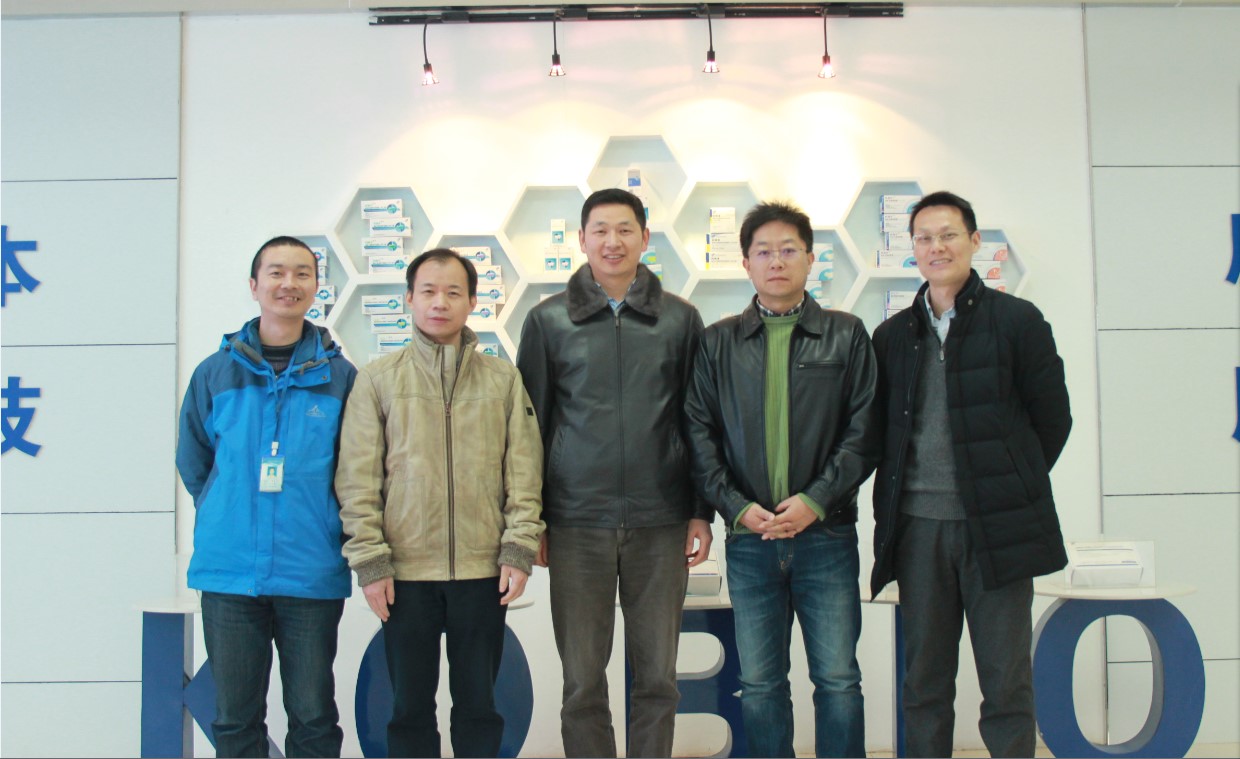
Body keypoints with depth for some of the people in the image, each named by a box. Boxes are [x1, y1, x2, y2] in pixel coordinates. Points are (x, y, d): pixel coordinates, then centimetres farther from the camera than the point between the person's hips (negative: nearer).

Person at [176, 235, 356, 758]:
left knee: (313, 715, 8)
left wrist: (332, 530, 3)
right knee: (235, 717, 10)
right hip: (228, 572, 1)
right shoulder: (215, 372, 5)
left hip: (313, 574, -1)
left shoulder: (339, 376, 1)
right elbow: (192, 464, 13)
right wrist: (229, 520, 7)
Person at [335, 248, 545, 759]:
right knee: (410, 707, 11)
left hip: (484, 570, 1)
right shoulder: (378, 378, 4)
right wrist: (370, 561, -6)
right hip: (405, 571, 0)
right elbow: (357, 480, 0)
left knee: (478, 706, 12)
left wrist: (518, 549, -4)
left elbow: (525, 472, 4)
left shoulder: (503, 378, 7)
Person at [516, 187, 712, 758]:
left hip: (660, 522, 1)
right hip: (577, 523, 0)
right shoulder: (548, 320, 5)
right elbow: (530, 424, 6)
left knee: (657, 678, 8)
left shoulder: (680, 319, 6)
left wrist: (701, 512, 5)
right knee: (582, 682, 6)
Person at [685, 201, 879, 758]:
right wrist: (736, 505, -8)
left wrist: (816, 499, -12)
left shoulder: (847, 335, 4)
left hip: (826, 533, -1)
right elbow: (699, 433, 4)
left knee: (838, 679, 4)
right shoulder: (717, 342, 8)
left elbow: (863, 430, 0)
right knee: (759, 683, 9)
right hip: (748, 536, 1)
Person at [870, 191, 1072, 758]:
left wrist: (1013, 487, 5)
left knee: (1006, 684, 4)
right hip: (919, 525, 3)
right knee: (925, 683, 10)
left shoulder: (1017, 321, 1)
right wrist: (892, 509, 6)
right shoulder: (892, 335, 10)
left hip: (996, 526, -3)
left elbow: (1052, 418, 5)